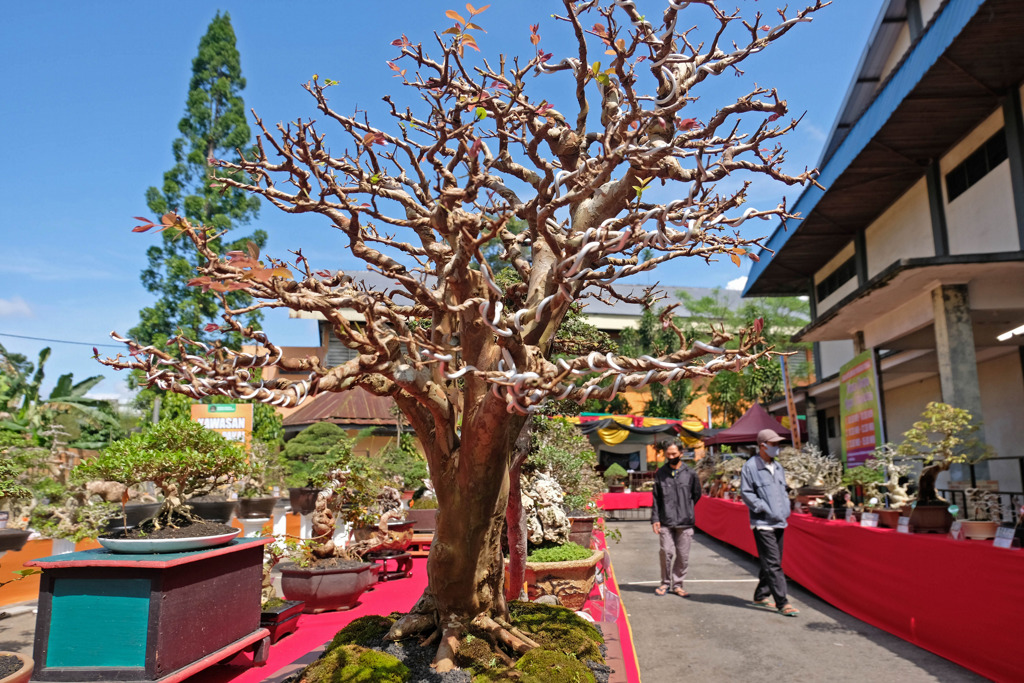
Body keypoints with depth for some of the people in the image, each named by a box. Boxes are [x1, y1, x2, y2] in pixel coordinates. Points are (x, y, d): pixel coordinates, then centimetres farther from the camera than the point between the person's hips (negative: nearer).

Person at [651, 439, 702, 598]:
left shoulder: (690, 473, 3)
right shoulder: (660, 473, 5)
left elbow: (696, 495, 14)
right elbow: (656, 498, 6)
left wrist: (686, 511, 10)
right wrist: (655, 518, 0)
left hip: (685, 522, 0)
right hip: (665, 522, 0)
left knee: (683, 555, 4)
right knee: (667, 552, -5)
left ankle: (677, 584, 20)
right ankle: (665, 583, 14)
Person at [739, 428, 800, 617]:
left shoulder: (778, 467, 15)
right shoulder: (750, 467, -10)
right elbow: (746, 493, -11)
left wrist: (786, 508, 9)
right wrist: (765, 509, -15)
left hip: (779, 523, 8)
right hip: (762, 523, -8)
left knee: (773, 562, 13)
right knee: (772, 564, -9)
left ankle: (761, 596, 26)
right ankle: (782, 603, -6)